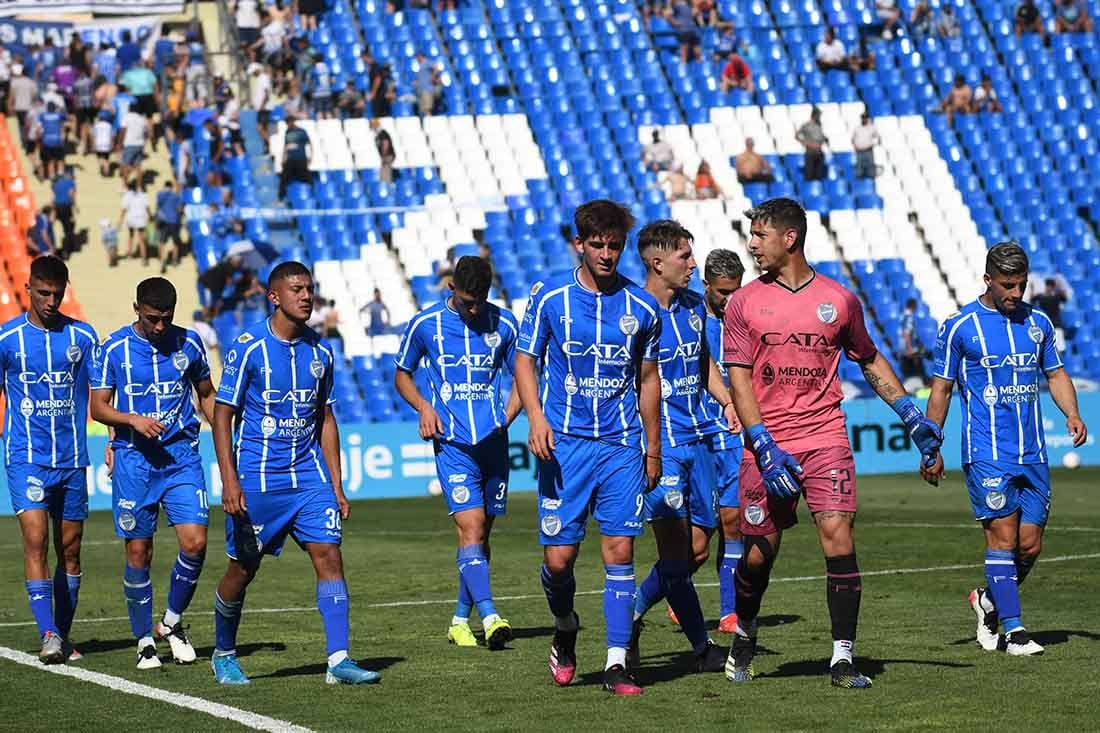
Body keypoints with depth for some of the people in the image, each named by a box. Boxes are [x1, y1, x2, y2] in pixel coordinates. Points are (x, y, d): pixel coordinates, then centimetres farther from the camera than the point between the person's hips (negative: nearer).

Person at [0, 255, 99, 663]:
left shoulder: (82, 337, 4)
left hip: (71, 458, 3)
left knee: (69, 549, 7)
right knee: (35, 540, -17)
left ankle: (63, 636, 18)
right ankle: (48, 634, -23)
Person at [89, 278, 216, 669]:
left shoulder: (188, 344, 4)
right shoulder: (114, 349, -3)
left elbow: (206, 395, 17)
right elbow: (98, 407, -1)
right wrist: (132, 420, -19)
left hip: (182, 457, 2)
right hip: (134, 459, -1)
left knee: (195, 542, -11)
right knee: (138, 551, 1)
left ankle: (172, 622, 12)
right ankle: (145, 641, 14)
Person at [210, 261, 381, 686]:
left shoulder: (320, 352, 7)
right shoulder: (248, 348, -8)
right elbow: (223, 415, -7)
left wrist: (336, 486, 11)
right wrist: (229, 480, -15)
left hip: (309, 475, 4)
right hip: (257, 479, -4)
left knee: (329, 556, -9)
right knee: (242, 569, 5)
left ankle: (338, 660, -11)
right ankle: (224, 655, 27)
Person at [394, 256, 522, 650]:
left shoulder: (503, 324, 5)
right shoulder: (425, 324, 0)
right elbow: (402, 375, 13)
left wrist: (506, 418, 3)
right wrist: (423, 407, -4)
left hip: (493, 442, 3)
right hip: (452, 443, -3)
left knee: (480, 534, 8)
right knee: (471, 527, -17)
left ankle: (461, 619, 20)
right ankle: (489, 617, -26)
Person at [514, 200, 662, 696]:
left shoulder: (642, 307, 5)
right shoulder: (549, 297, 0)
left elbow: (649, 379, 14)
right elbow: (525, 361, 5)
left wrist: (653, 449, 15)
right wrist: (536, 418, -12)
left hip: (623, 446, 1)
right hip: (564, 444, -1)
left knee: (620, 551, -5)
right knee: (558, 557, -4)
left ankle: (616, 663, 0)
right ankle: (565, 630, 27)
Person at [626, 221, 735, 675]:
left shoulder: (694, 306, 11)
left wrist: (728, 401, 9)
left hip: (697, 439, 8)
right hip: (660, 446, -7)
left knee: (695, 553, 7)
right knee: (676, 555, -9)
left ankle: (629, 619, 22)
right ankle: (703, 649, 4)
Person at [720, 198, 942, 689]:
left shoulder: (838, 298, 6)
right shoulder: (744, 302, 3)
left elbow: (869, 360, 20)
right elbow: (739, 380, -2)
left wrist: (910, 415, 11)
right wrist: (765, 448, -13)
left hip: (825, 439, 0)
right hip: (767, 446, 0)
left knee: (839, 537, -12)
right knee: (759, 552, 3)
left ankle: (843, 659, -6)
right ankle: (744, 635, 32)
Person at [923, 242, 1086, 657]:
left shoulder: (1038, 322, 11)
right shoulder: (960, 327, -2)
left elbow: (1056, 374, 19)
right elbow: (941, 388, 2)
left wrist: (1072, 414, 0)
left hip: (1033, 453, 5)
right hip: (986, 454, -4)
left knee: (1030, 546, 3)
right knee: (1003, 537, -11)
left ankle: (990, 601, 28)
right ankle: (1013, 631, -6)